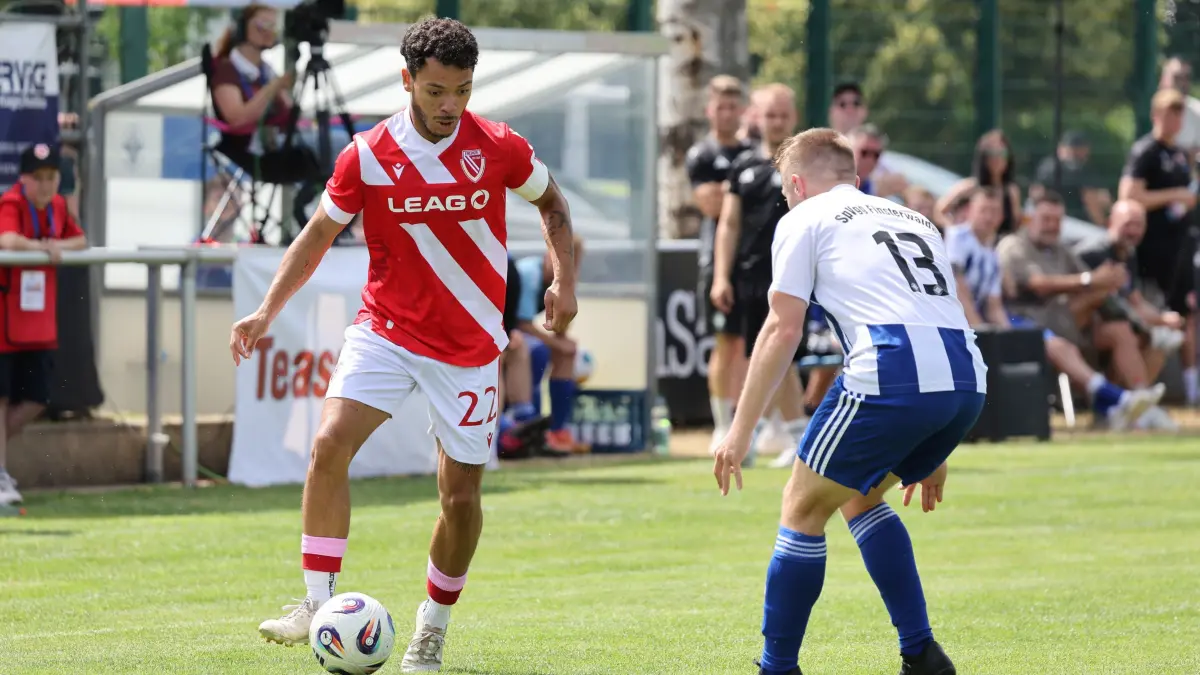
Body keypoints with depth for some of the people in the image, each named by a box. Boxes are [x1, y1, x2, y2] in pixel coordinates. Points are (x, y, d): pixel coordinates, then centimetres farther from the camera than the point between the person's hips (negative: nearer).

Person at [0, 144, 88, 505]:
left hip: (40, 322, 7)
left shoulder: (58, 206, 7)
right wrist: (43, 246, -20)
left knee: (35, 400, 6)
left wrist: (59, 245, -7)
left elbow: (80, 241, 14)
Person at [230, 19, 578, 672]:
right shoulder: (367, 155, -7)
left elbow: (550, 201, 12)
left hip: (469, 346, 0)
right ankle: (317, 603, -16)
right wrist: (267, 310, -9)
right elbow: (316, 237, 2)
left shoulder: (499, 148, -7)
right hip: (385, 330, 0)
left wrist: (565, 278, -1)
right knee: (329, 445, -21)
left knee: (460, 494, 1)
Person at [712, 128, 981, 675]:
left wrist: (741, 430, 5)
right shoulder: (914, 220, 32)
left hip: (893, 377, -6)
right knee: (859, 499, 26)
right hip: (965, 382, 6)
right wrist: (928, 453, 38)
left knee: (803, 509, 11)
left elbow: (783, 328, 3)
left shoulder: (804, 220, 14)